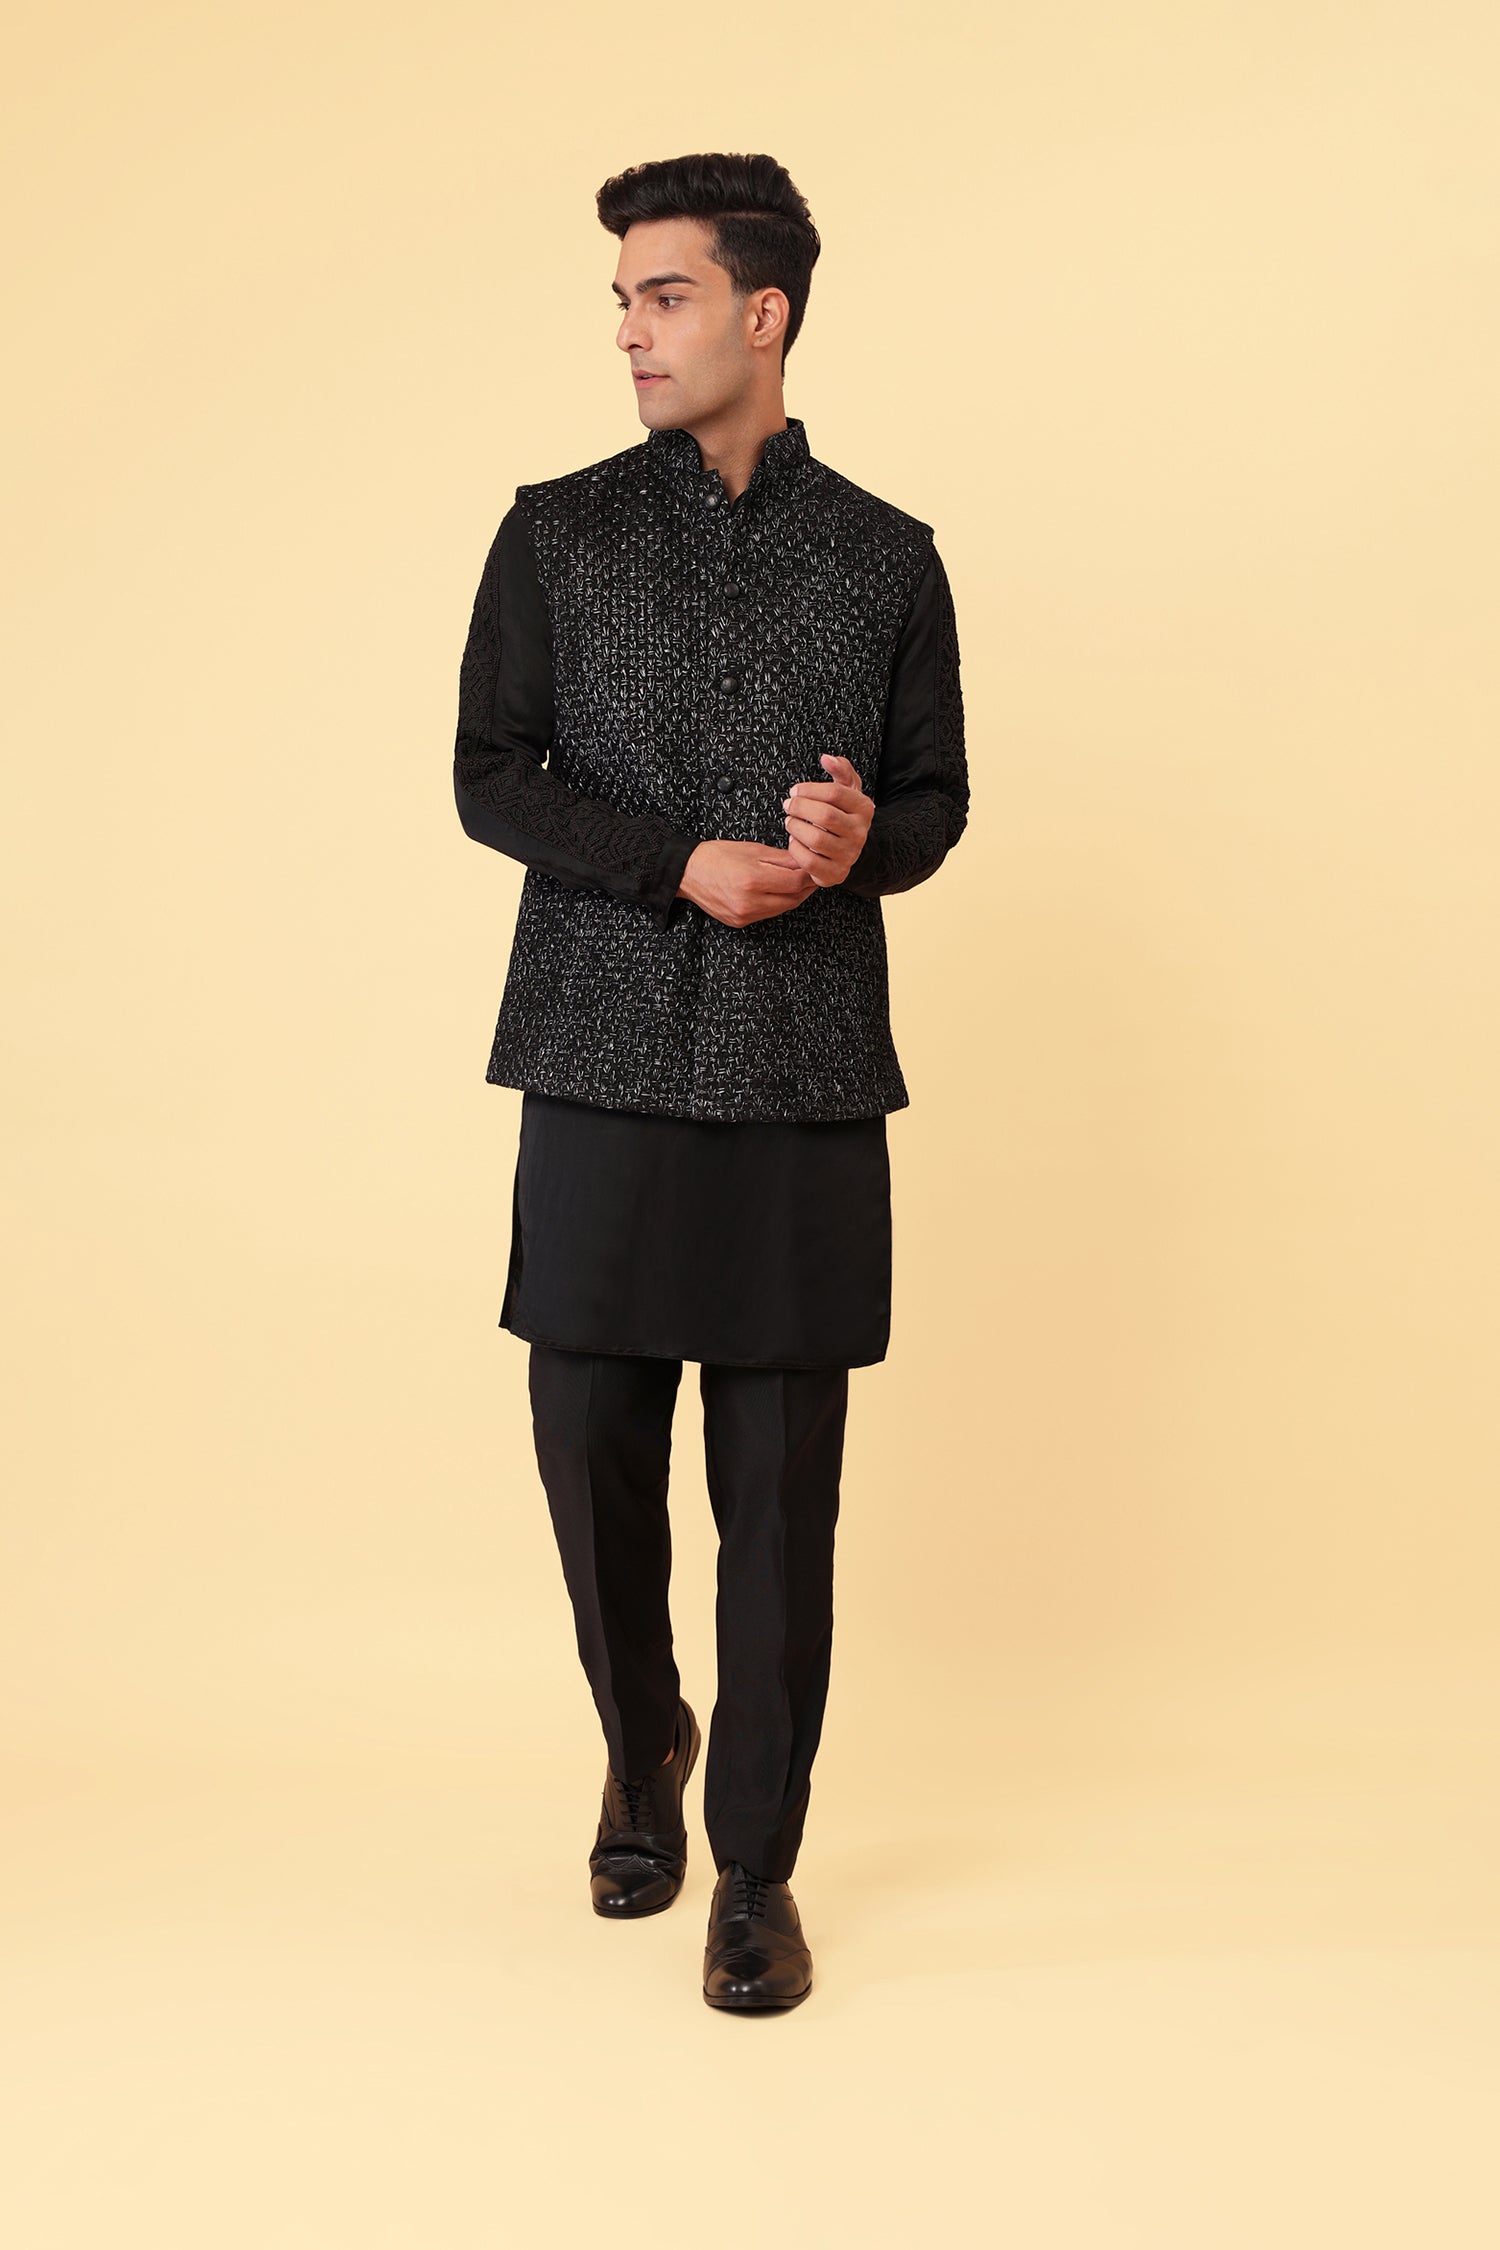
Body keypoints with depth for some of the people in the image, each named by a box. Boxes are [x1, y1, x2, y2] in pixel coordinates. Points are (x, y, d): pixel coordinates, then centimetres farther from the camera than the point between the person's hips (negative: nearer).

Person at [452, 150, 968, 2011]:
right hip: (606, 1056, 1)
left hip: (804, 1079, 0)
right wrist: (686, 863, -12)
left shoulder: (887, 558, 9)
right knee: (591, 1437, 3)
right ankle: (640, 1745, 32)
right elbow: (489, 775, 2)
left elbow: (936, 795, 12)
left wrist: (866, 842, -12)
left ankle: (755, 1868, 13)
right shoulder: (558, 533, 8)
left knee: (782, 1488, 0)